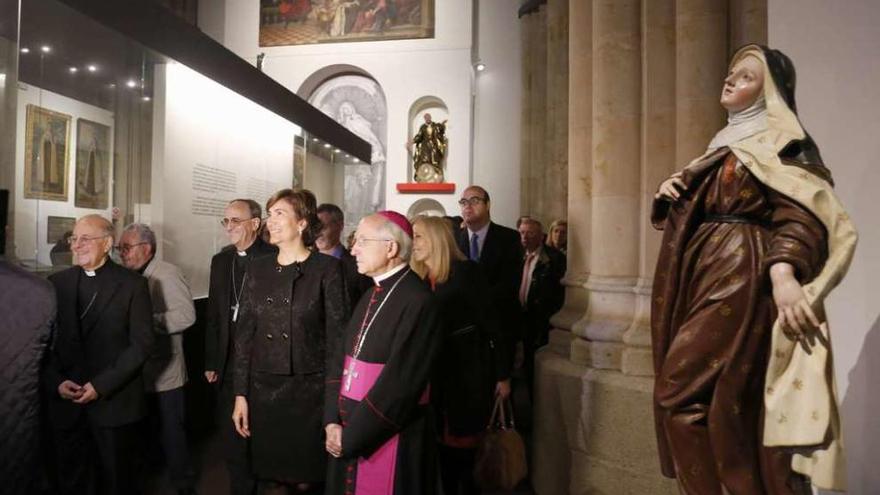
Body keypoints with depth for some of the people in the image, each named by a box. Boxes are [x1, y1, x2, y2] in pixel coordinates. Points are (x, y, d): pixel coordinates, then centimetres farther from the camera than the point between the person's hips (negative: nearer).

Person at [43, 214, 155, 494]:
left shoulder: (133, 285, -5)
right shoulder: (56, 283, 6)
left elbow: (142, 344, -9)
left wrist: (101, 385, -14)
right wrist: (56, 382, -7)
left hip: (114, 402, -3)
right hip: (64, 402, 3)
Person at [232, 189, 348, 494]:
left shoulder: (327, 268, -7)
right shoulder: (259, 268, 6)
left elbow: (337, 335, -7)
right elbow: (245, 334, 7)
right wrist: (241, 394, 5)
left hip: (310, 389, -3)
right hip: (264, 389, 4)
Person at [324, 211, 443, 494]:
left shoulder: (418, 302, -19)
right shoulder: (370, 298, 7)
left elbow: (399, 383, -21)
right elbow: (340, 361, 7)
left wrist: (349, 436, -13)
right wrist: (332, 422, -5)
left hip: (390, 440, -7)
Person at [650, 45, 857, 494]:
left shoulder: (779, 140, -1)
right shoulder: (724, 145, 22)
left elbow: (801, 212, -15)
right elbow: (694, 211, 25)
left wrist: (783, 273, -30)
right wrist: (669, 193, 4)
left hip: (742, 277, -8)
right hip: (705, 273, 8)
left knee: (680, 392, -11)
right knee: (727, 401, 11)